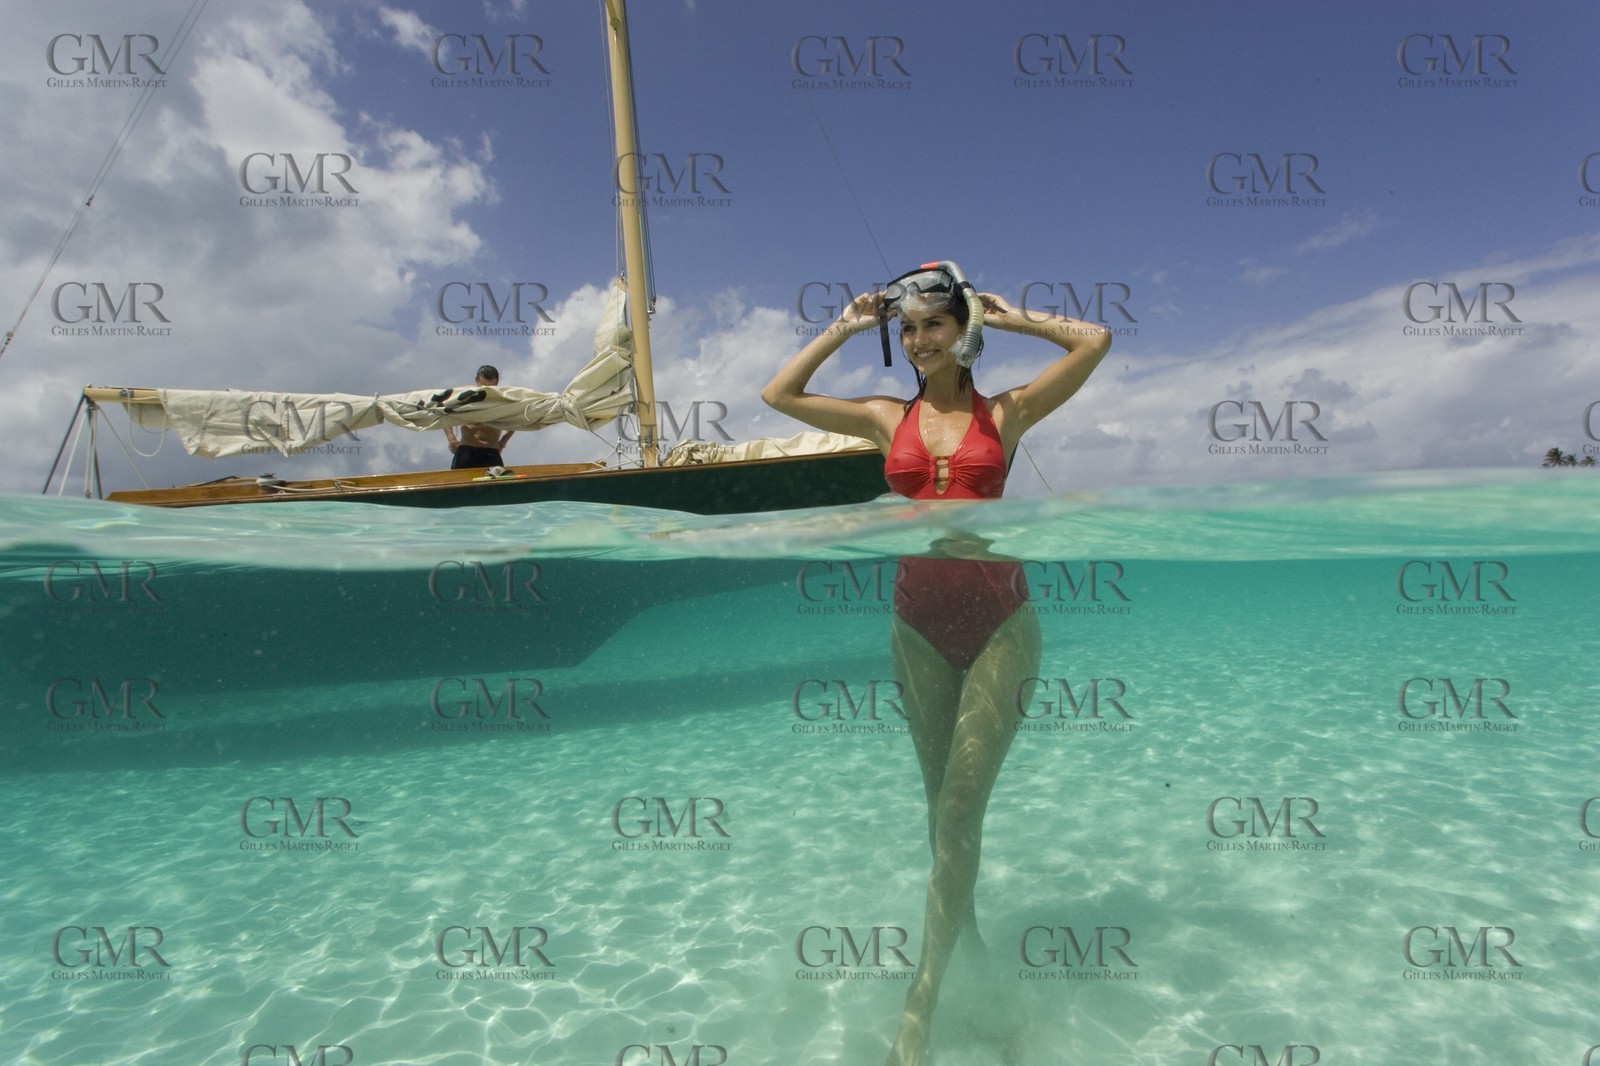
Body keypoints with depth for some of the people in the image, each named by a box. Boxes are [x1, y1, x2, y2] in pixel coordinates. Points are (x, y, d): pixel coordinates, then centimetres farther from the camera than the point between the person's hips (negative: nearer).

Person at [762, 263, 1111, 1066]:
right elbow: (779, 395, 9)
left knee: (961, 803, -5)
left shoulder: (1006, 413, 1)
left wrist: (1012, 318, 6)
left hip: (1000, 621, -2)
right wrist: (844, 328, 9)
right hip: (919, 623, 3)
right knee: (943, 798, 15)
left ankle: (923, 996, 5)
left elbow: (1095, 342, -2)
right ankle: (965, 923, 39)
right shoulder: (887, 418, 6)